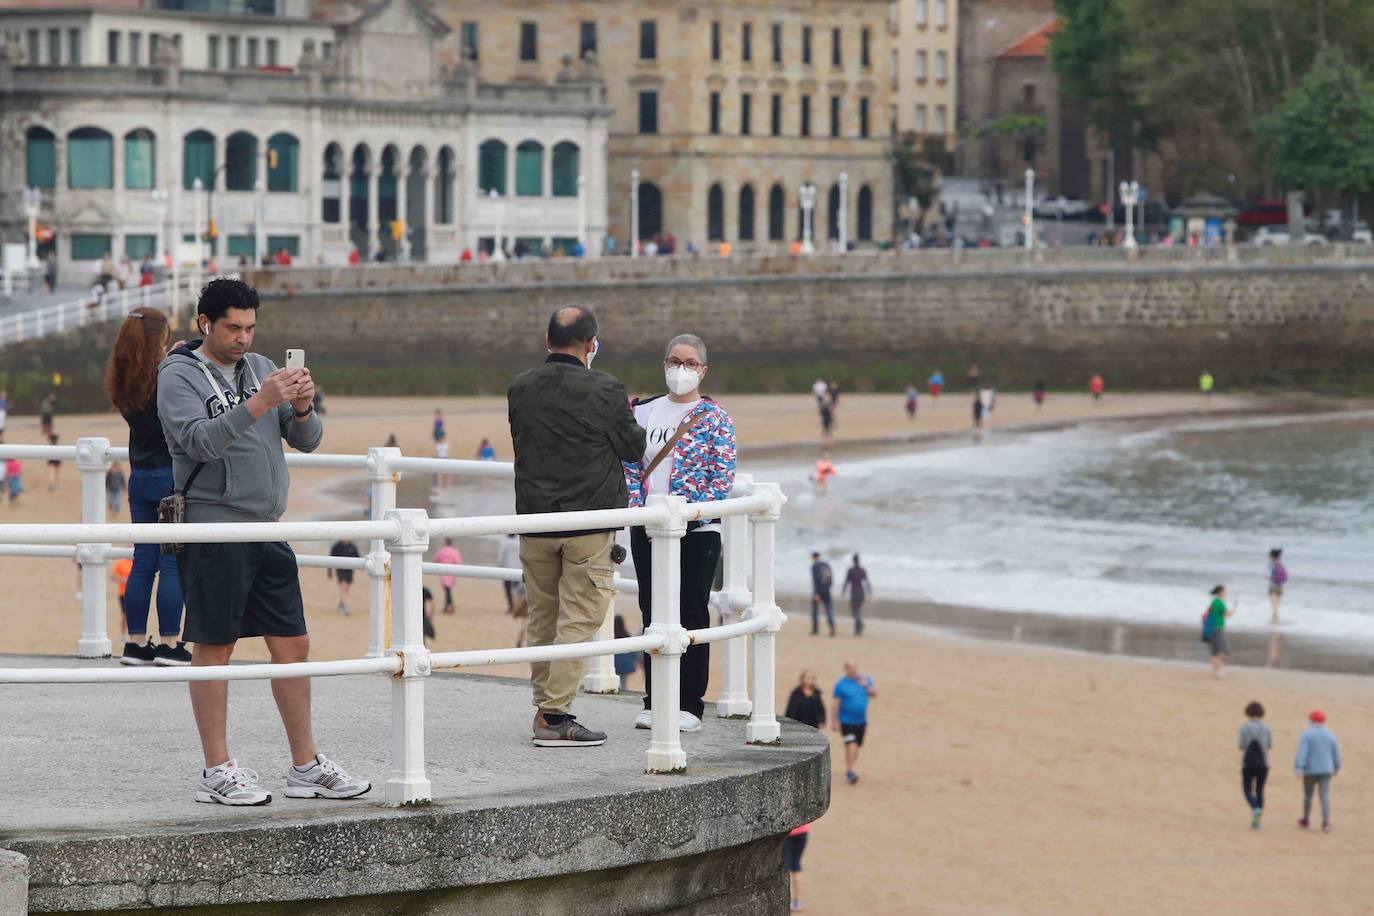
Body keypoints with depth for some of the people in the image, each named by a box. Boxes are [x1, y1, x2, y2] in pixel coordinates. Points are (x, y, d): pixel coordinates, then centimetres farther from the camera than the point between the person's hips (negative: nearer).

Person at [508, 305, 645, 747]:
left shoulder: (520, 389, 1)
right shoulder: (605, 390, -12)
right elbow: (634, 448, -1)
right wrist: (629, 418, 19)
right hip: (590, 522, -5)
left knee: (542, 620, 14)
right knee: (578, 619, -2)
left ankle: (544, 707, 20)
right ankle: (555, 715, -7)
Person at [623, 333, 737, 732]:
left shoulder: (715, 418, -2)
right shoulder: (645, 412, 9)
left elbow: (722, 477, -7)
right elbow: (631, 465, 8)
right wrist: (639, 510, -6)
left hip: (697, 532, -4)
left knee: (692, 615, 0)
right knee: (653, 614, 7)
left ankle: (689, 705, 6)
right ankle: (654, 702, 14)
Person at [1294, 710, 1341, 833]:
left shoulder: (1307, 735, -7)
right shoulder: (1330, 735, 4)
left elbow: (1301, 752, -16)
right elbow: (1336, 753, 8)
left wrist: (1298, 768, -23)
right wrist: (1336, 767, 23)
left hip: (1310, 770, -2)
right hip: (1326, 770, 2)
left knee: (1308, 795, 16)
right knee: (1325, 796, -3)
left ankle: (1305, 821, 31)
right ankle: (1326, 823, -18)